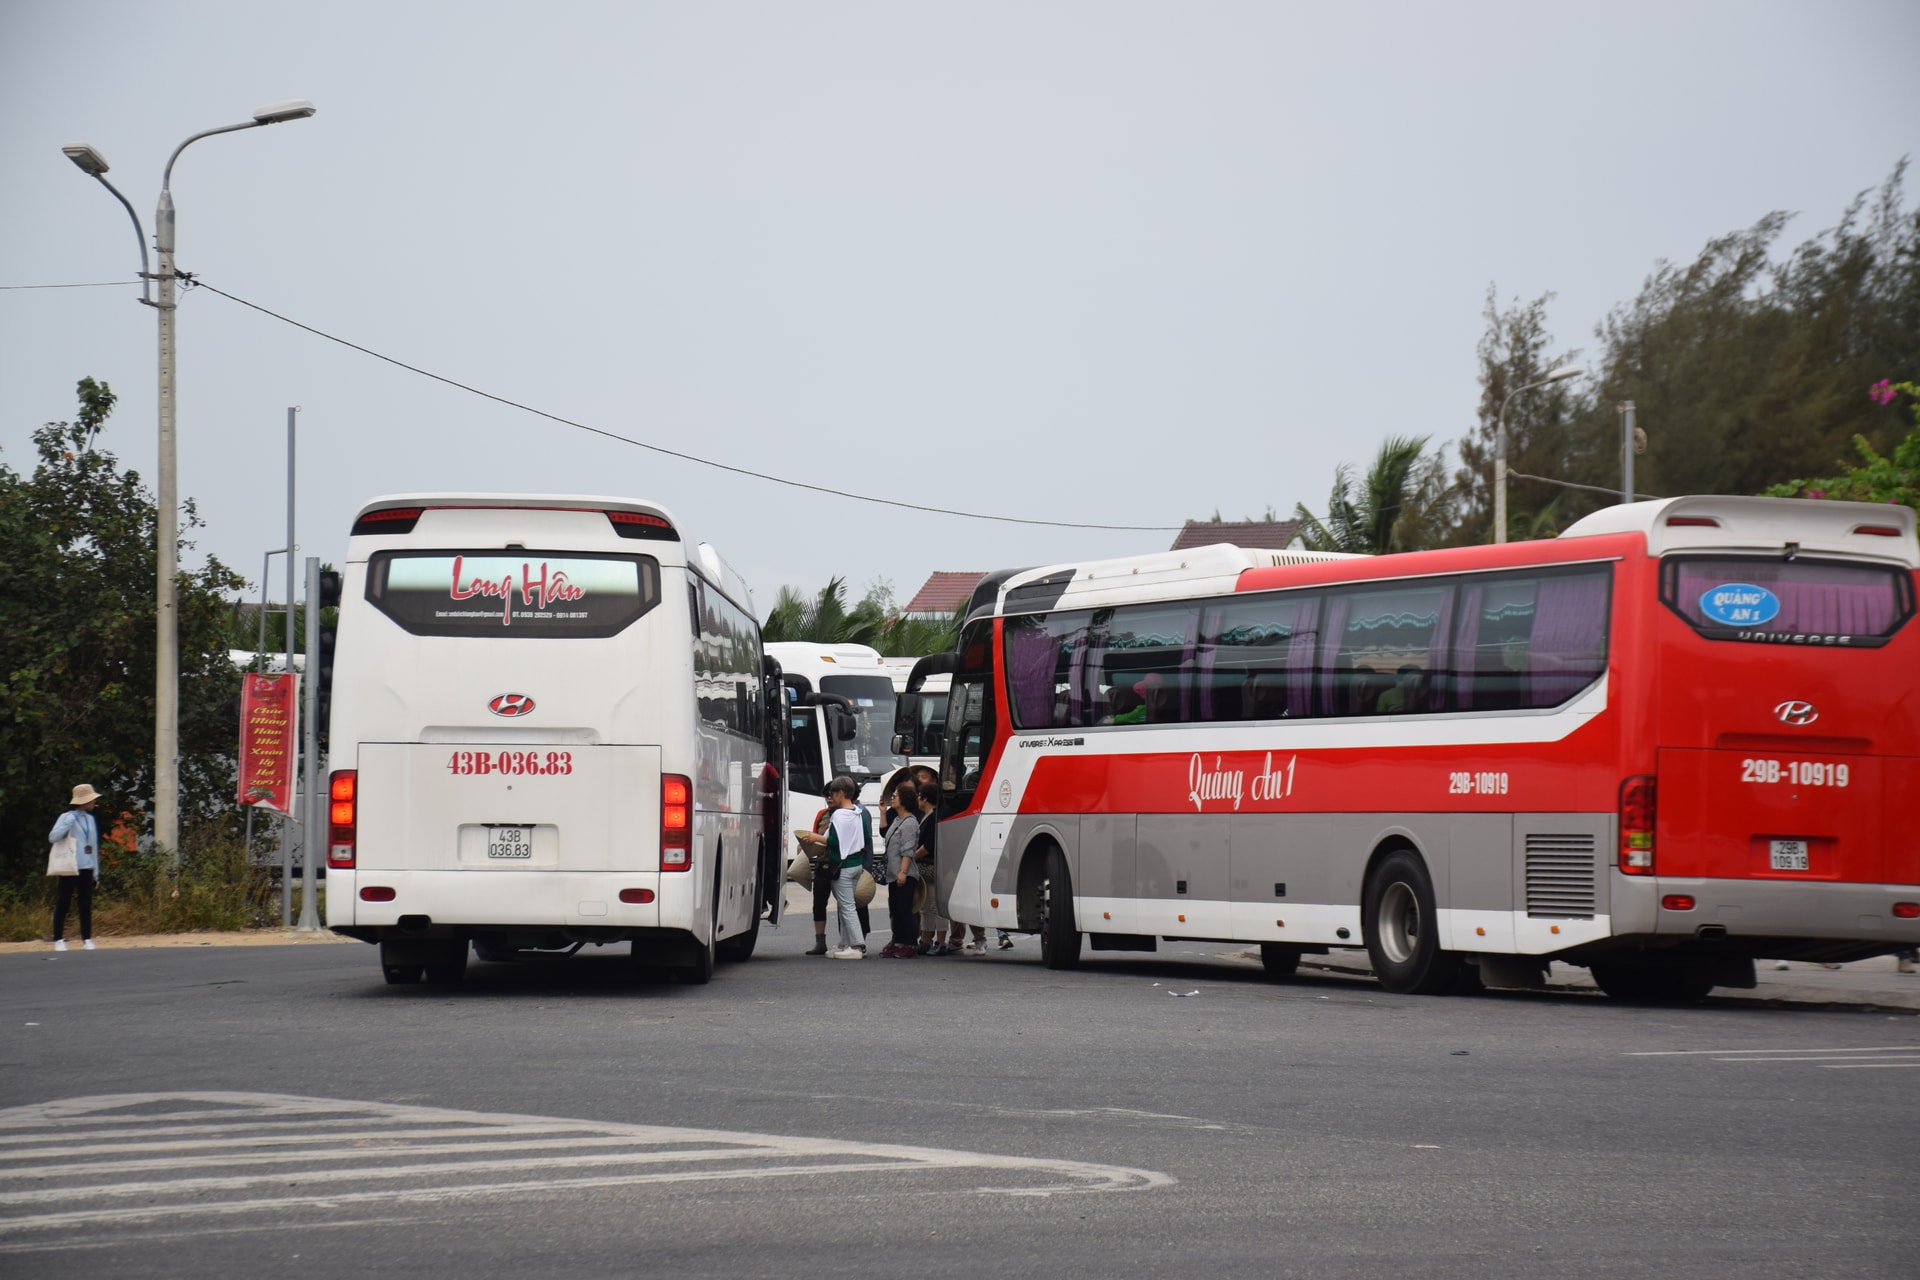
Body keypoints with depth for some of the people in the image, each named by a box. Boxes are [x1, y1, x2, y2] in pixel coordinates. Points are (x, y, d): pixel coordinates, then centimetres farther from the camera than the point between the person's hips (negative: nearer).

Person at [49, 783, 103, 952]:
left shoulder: (91, 819, 14)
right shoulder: (66, 818, -4)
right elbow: (52, 837, -15)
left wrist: (96, 870, 14)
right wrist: (68, 824, -22)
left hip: (87, 868, 5)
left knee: (86, 905, 5)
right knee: (63, 904, -1)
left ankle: (86, 939, 9)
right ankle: (58, 940, 3)